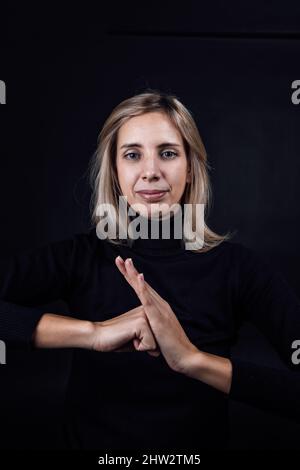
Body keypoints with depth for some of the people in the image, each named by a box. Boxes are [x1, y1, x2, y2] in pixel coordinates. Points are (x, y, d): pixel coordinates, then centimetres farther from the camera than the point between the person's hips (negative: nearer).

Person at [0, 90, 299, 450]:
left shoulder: (237, 265, -11)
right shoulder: (78, 257, -10)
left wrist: (194, 358, -28)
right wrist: (94, 332, -28)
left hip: (198, 439, 0)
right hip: (89, 440, 1)